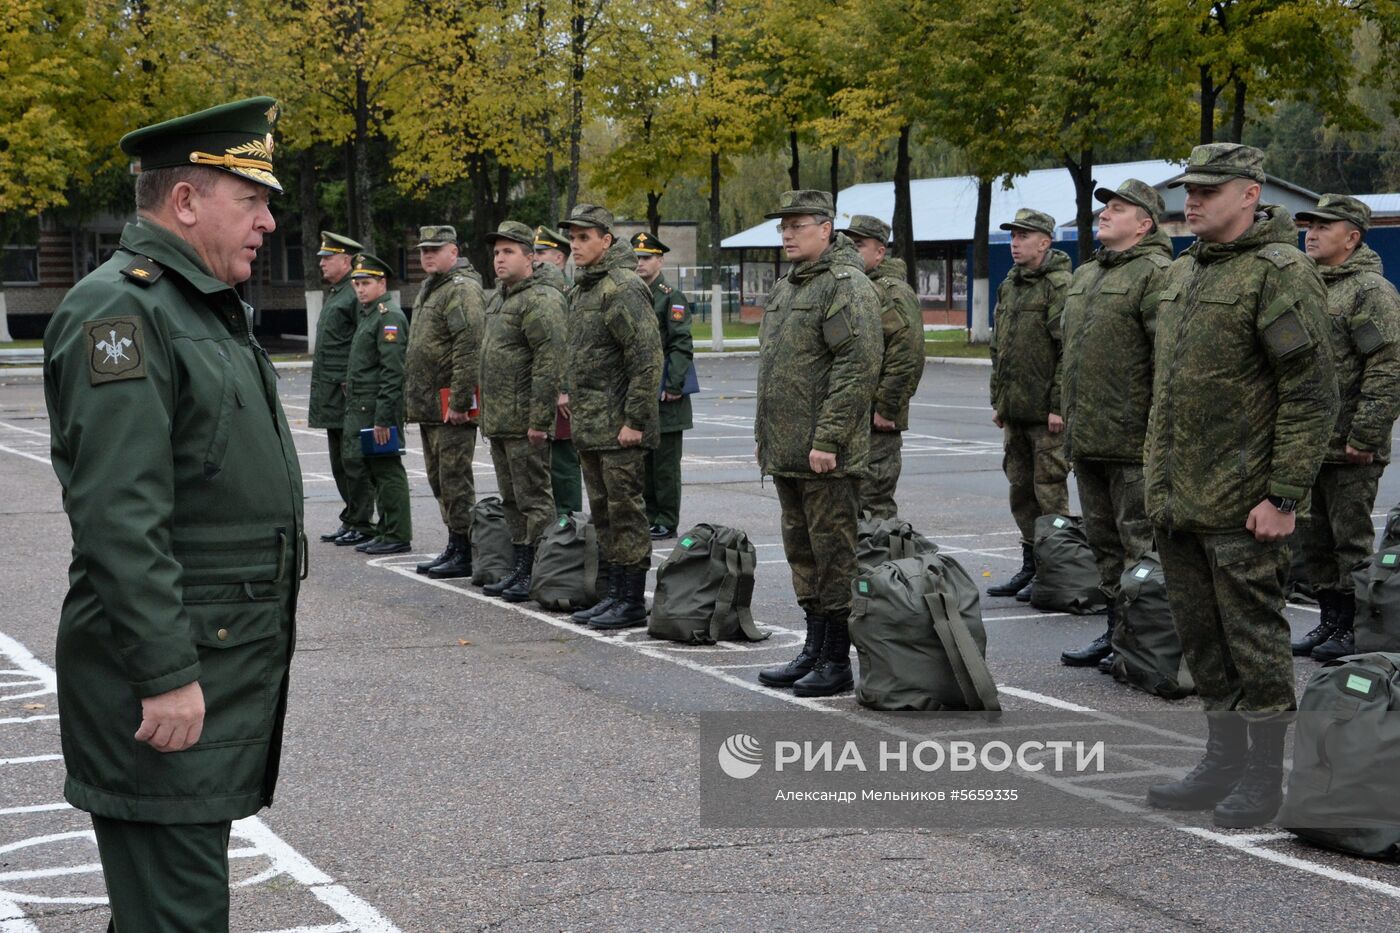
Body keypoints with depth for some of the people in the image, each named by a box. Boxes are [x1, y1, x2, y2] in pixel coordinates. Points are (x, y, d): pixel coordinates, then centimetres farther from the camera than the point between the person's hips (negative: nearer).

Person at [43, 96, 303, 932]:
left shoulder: (212, 310, 17)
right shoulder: (119, 311, -15)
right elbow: (117, 518, -23)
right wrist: (167, 674, -25)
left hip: (234, 665, 10)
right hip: (169, 678, -10)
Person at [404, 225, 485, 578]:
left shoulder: (462, 289, -14)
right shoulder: (429, 288, 20)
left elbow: (470, 349, -22)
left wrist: (459, 401, -24)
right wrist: (415, 398, 21)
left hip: (452, 406, -11)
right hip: (430, 404, 11)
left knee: (455, 479, -7)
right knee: (439, 480, 15)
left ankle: (465, 552, -3)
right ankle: (454, 547, 23)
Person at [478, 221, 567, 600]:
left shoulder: (541, 300, -14)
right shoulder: (501, 297, 18)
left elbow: (550, 362, -21)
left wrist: (539, 419, -24)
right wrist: (487, 412, 21)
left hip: (525, 422, -10)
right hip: (499, 422, 10)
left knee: (534, 499, -5)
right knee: (512, 501, 14)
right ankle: (520, 571, 21)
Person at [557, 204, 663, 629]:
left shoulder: (623, 289, -15)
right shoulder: (581, 290, 15)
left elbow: (647, 357, -21)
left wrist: (635, 419, -22)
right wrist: (568, 390, 19)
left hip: (617, 427, -10)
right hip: (588, 426, 10)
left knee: (625, 513, -5)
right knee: (603, 514, 14)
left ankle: (633, 602, 0)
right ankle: (615, 594, 21)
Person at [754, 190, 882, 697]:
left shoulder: (847, 286, -12)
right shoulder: (784, 289, 18)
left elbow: (859, 367, -19)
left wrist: (828, 439, -22)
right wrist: (764, 436, 20)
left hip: (827, 454, -10)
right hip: (787, 454, 10)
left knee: (834, 554, -4)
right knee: (802, 553, 15)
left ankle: (838, 663, 1)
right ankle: (814, 650, 25)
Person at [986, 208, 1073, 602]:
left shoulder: (1060, 286, -11)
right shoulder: (1009, 286, 16)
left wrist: (1059, 406, -19)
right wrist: (997, 400, 18)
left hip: (1047, 412, -9)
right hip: (1015, 410, 9)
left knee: (1049, 491, -3)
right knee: (1020, 488, 13)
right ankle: (1030, 566, 22)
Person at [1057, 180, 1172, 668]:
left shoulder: (1154, 274, -11)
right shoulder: (1084, 276, 18)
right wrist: (1069, 415, 22)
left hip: (1132, 439, -9)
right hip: (1086, 438, 9)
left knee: (1139, 541, -4)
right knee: (1103, 538, 16)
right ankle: (1115, 628, 25)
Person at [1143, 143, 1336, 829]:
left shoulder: (1280, 274, -12)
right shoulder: (1184, 272, 15)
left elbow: (1312, 396, -16)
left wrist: (1283, 496, -19)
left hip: (1241, 508, -8)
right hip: (1177, 502, 8)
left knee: (1253, 642, 1)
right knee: (1203, 643, 15)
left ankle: (1263, 778, 11)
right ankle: (1223, 763, 27)